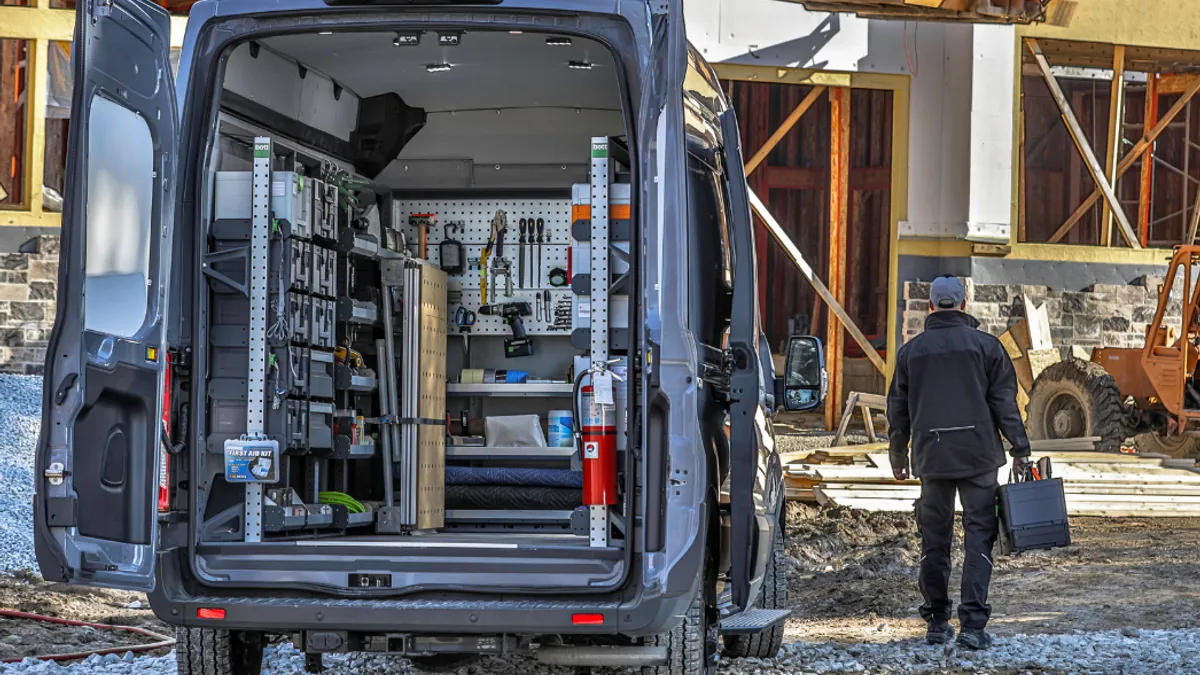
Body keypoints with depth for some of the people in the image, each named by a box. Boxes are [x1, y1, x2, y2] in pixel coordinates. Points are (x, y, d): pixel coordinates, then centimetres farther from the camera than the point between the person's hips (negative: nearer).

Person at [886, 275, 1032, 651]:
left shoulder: (911, 351, 8)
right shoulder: (985, 345, 1)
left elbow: (898, 409, 14)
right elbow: (1004, 401, -2)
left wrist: (899, 457, 24)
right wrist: (1020, 448, 2)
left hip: (932, 456, 2)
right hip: (978, 457, -2)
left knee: (934, 540, 9)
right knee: (979, 536, -2)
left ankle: (937, 622, 13)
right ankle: (973, 623, -11)